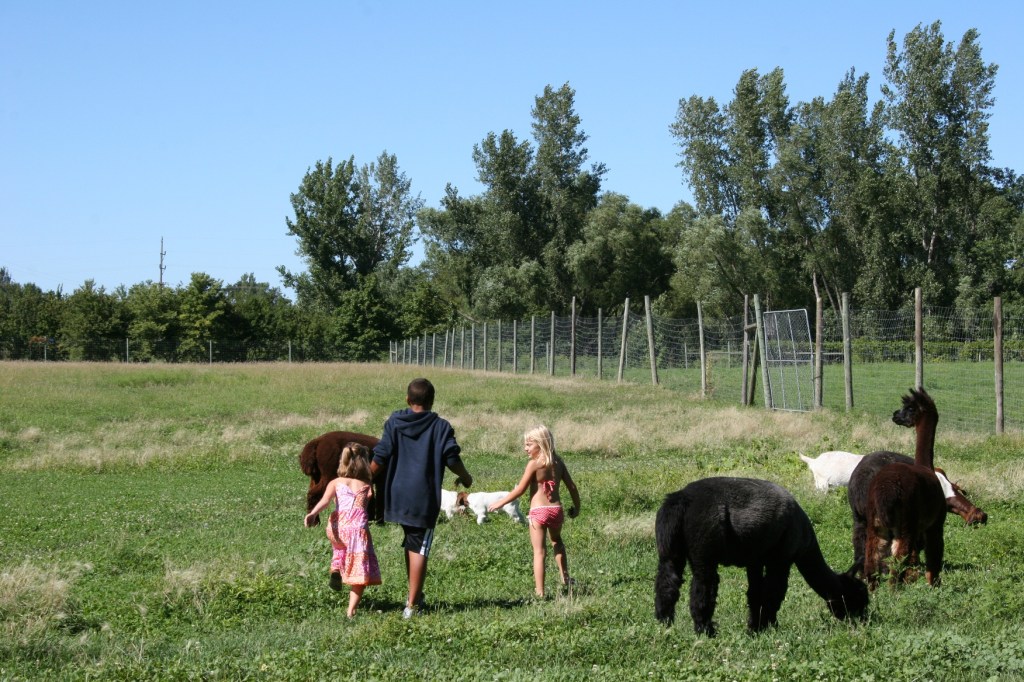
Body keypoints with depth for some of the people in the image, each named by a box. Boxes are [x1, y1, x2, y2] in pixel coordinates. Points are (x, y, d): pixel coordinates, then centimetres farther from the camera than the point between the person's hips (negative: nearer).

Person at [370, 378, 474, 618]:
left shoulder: (394, 423, 2)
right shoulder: (441, 427, -2)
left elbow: (380, 459, -3)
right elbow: (452, 459, -5)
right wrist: (465, 477, 15)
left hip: (398, 496, 3)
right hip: (424, 498, -3)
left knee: (411, 545, 20)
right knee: (419, 549, -1)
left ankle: (415, 596, 26)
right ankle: (412, 604, -2)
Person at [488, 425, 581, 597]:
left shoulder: (534, 464, -10)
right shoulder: (558, 462, 6)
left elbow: (520, 489, -9)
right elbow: (572, 487, 10)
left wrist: (500, 502, 1)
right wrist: (576, 507, 25)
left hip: (538, 511, -6)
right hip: (556, 510, 6)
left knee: (539, 552, -2)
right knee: (556, 541, 31)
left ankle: (539, 592, -4)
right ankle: (565, 579, 36)